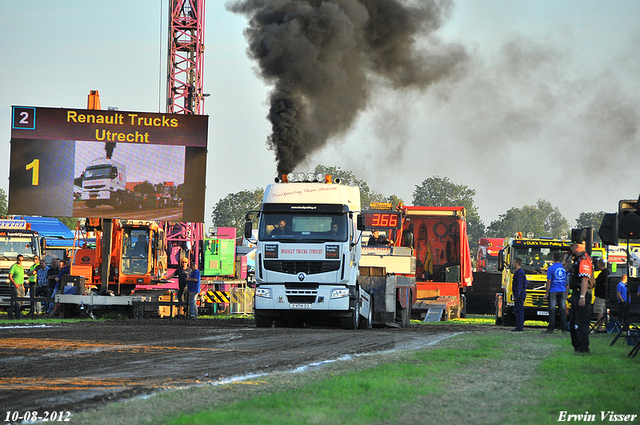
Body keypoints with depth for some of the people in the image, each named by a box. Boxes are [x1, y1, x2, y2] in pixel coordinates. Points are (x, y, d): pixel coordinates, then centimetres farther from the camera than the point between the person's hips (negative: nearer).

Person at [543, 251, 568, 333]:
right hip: (562, 292, 4)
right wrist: (566, 293, 20)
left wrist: (547, 293, -4)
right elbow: (567, 282, 12)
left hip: (553, 292, -4)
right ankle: (564, 328, 6)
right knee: (563, 310, 6)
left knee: (552, 310, -4)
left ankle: (551, 328, -7)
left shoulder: (551, 268, -8)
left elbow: (549, 282, -9)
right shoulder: (564, 268, 7)